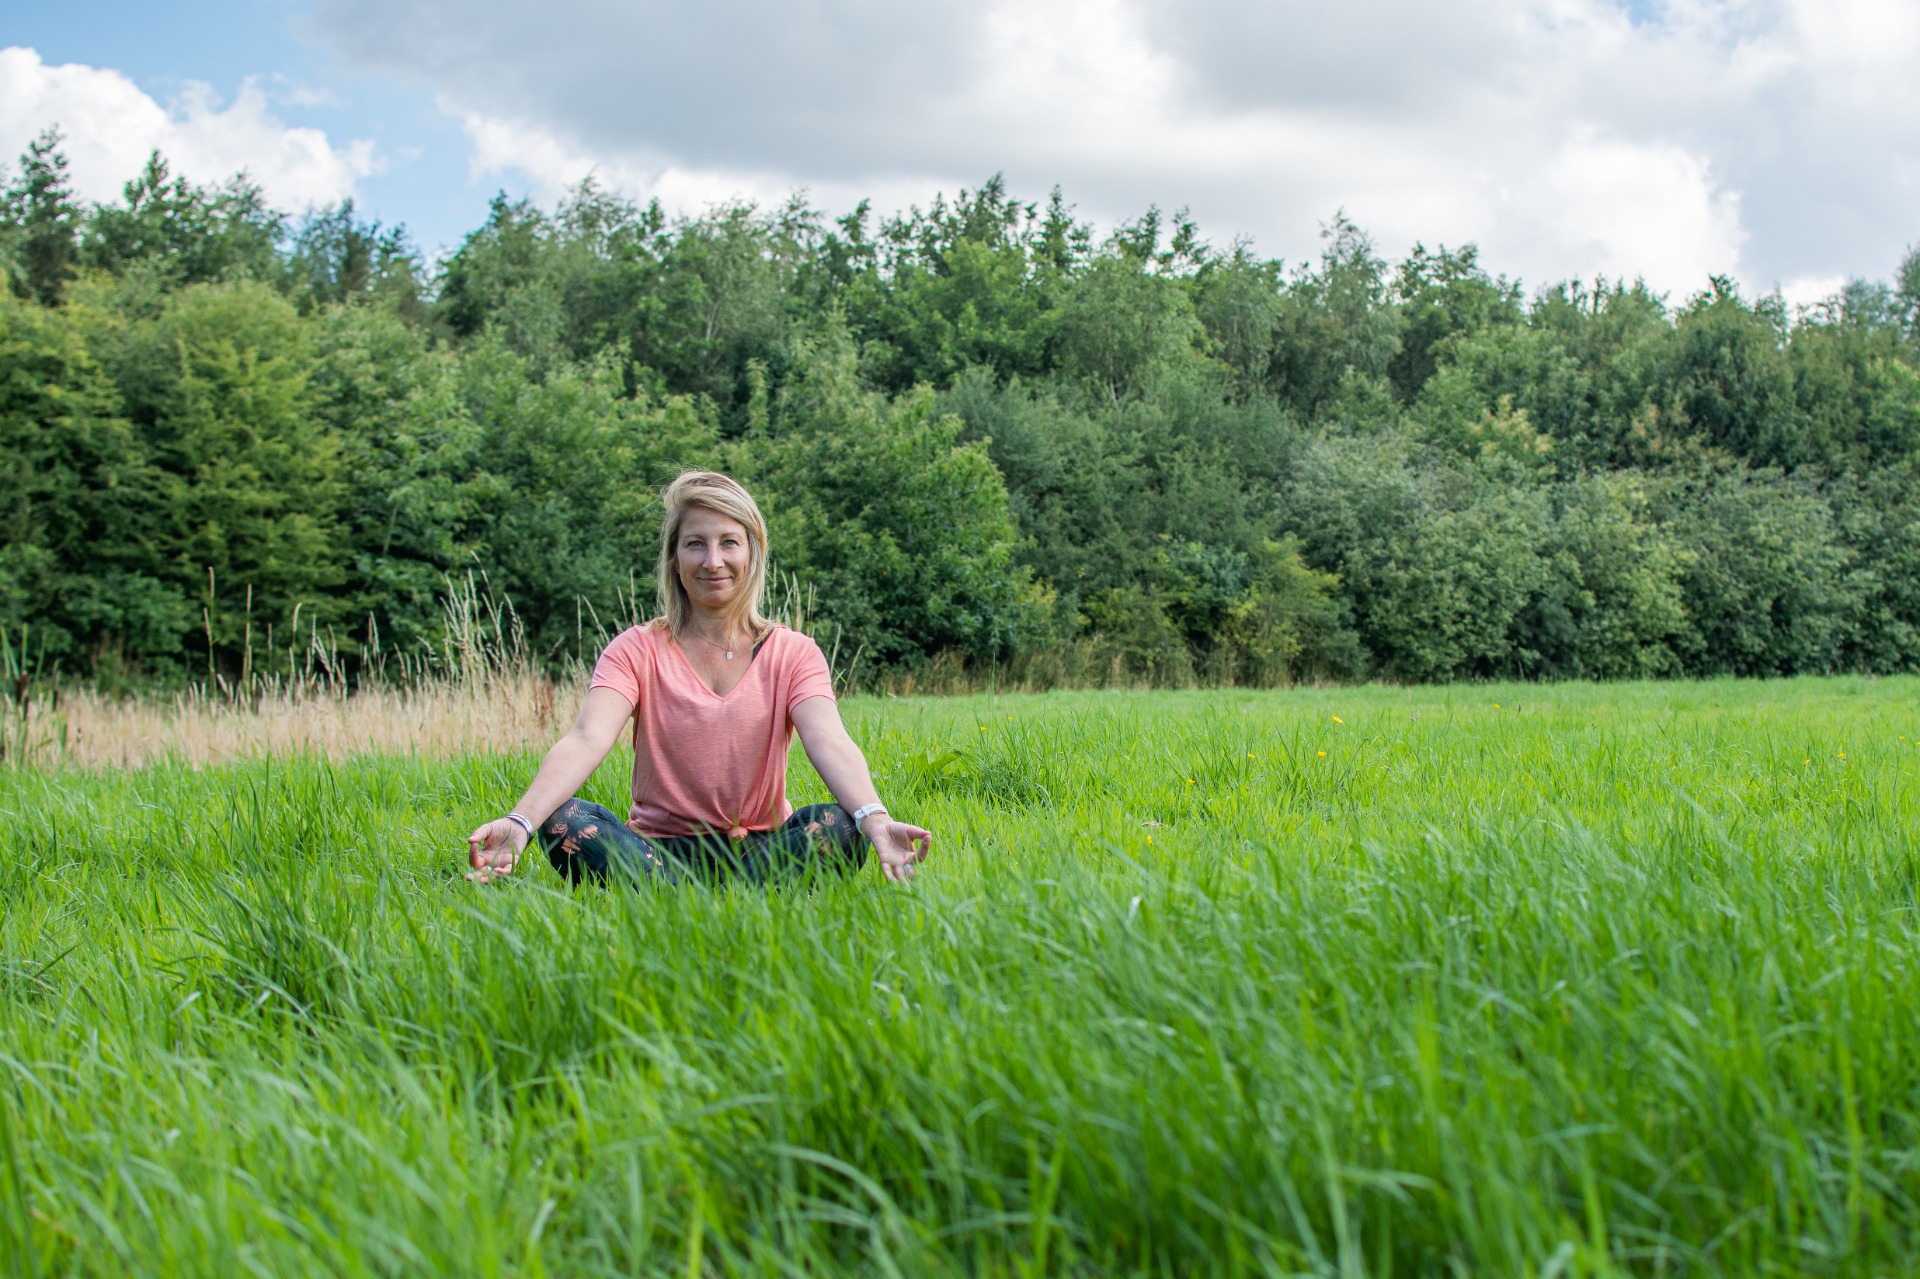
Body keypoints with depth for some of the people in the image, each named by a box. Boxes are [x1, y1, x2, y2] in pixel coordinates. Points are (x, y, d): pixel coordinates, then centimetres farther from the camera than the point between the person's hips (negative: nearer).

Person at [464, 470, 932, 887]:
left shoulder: (793, 654, 3)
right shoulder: (636, 651, 2)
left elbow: (830, 742, -16)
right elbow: (587, 739, -17)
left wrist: (875, 820, -39)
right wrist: (520, 822, -37)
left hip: (761, 850, 0)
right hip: (657, 851, 0)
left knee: (840, 825, -30)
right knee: (562, 820, -29)